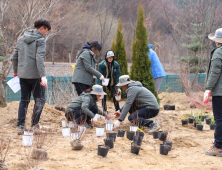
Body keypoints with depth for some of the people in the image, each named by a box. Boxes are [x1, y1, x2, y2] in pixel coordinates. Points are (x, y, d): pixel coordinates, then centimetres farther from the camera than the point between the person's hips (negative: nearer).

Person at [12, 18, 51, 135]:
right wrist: (43, 76, -24)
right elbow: (39, 58, -19)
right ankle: (35, 125, 2)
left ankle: (20, 126, 5)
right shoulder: (40, 40, -7)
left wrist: (16, 71, 28)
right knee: (39, 100, 6)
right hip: (35, 75, -6)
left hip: (22, 75, 6)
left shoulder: (21, 39, 13)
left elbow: (14, 57, 16)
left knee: (24, 100, 12)